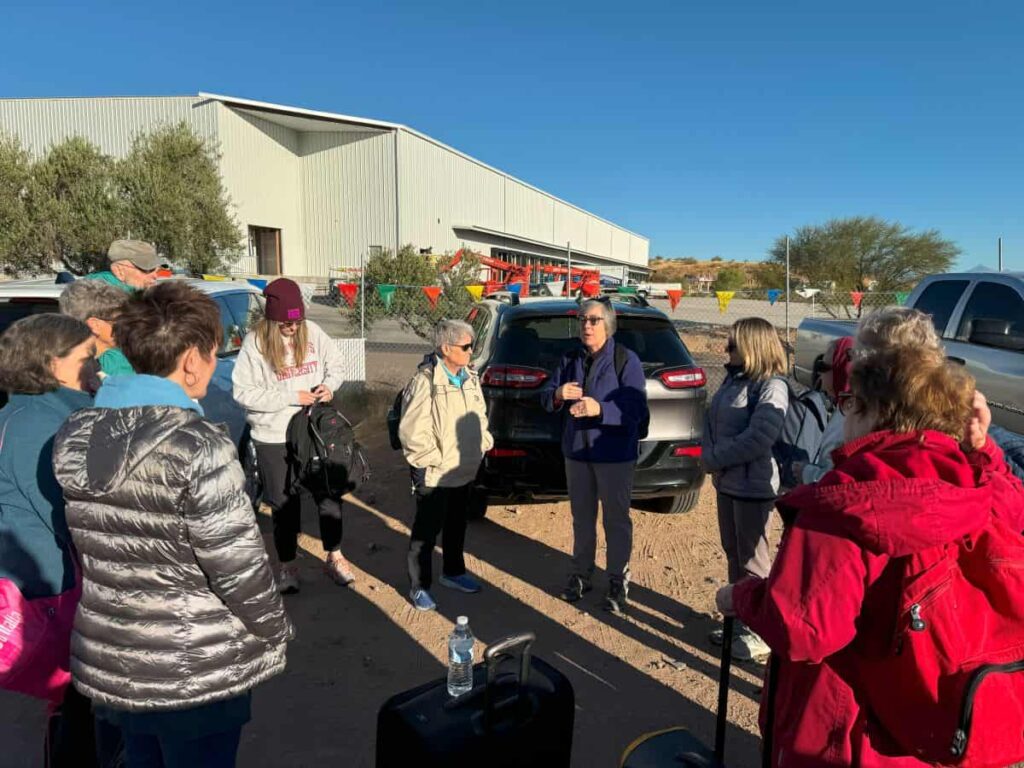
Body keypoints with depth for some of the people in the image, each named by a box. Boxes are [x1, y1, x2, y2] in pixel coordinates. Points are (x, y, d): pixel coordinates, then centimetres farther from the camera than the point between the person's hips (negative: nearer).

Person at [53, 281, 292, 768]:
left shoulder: (73, 437, -3)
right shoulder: (199, 445, -25)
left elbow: (84, 547, 8)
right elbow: (239, 564, -21)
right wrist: (275, 632, -5)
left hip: (106, 662, 6)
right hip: (197, 671, -6)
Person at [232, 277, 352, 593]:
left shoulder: (313, 333, -3)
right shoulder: (255, 343, -12)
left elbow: (336, 366, 8)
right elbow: (244, 392, -16)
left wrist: (329, 385, -14)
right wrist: (291, 397, -20)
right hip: (274, 439, -2)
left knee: (329, 494, 11)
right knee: (284, 504, 11)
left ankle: (334, 557, 31)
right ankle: (287, 566, 31)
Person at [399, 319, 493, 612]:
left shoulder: (469, 377, 6)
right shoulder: (425, 381, -22)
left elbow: (480, 415, 19)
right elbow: (411, 431, -23)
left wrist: (483, 443, 8)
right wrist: (434, 459, -19)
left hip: (463, 470, 8)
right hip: (434, 475, -8)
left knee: (457, 525, 22)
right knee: (426, 531, 5)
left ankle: (453, 572, 41)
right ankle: (419, 586, 21)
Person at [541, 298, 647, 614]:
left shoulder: (626, 360, -11)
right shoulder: (570, 359, 5)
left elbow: (637, 410, -19)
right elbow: (546, 396, 6)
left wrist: (600, 409, -33)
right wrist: (557, 394, -17)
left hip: (614, 454, -5)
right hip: (576, 451, 5)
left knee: (616, 520, 8)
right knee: (581, 518, 17)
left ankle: (618, 582, 23)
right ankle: (581, 574, 33)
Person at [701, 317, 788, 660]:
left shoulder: (771, 386, -17)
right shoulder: (734, 378, 9)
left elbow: (758, 439, -25)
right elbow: (711, 419, 10)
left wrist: (716, 459, -16)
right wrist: (709, 456, -6)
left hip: (753, 486, -8)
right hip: (726, 481, 8)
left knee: (752, 561, 5)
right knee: (733, 554, 19)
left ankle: (760, 633, 21)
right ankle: (740, 621, 36)